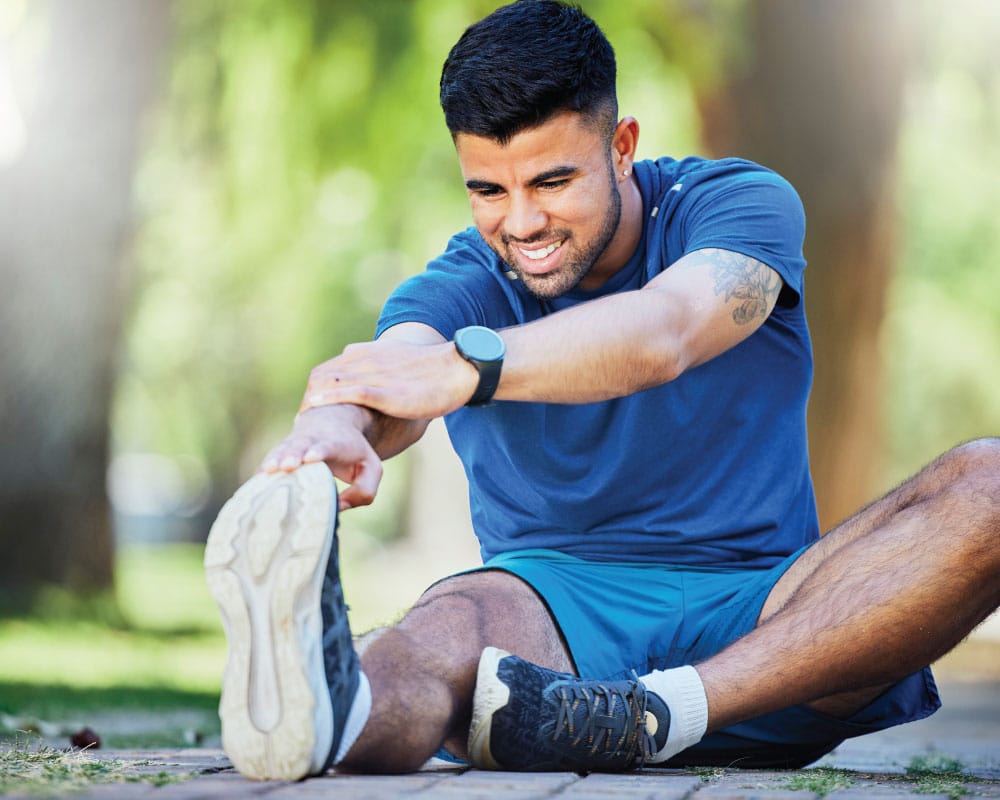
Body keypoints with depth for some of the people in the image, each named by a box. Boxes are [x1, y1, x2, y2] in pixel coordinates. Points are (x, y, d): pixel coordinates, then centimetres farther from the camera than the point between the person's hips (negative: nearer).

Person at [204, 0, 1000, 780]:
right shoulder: (463, 286, 2)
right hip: (555, 603, 0)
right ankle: (325, 707, -72)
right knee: (458, 619, -36)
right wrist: (333, 429, -51)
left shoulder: (741, 203, -2)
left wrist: (465, 368, -46)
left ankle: (655, 711, -41)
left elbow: (663, 332, -27)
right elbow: (393, 366, -23)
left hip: (758, 617, 1)